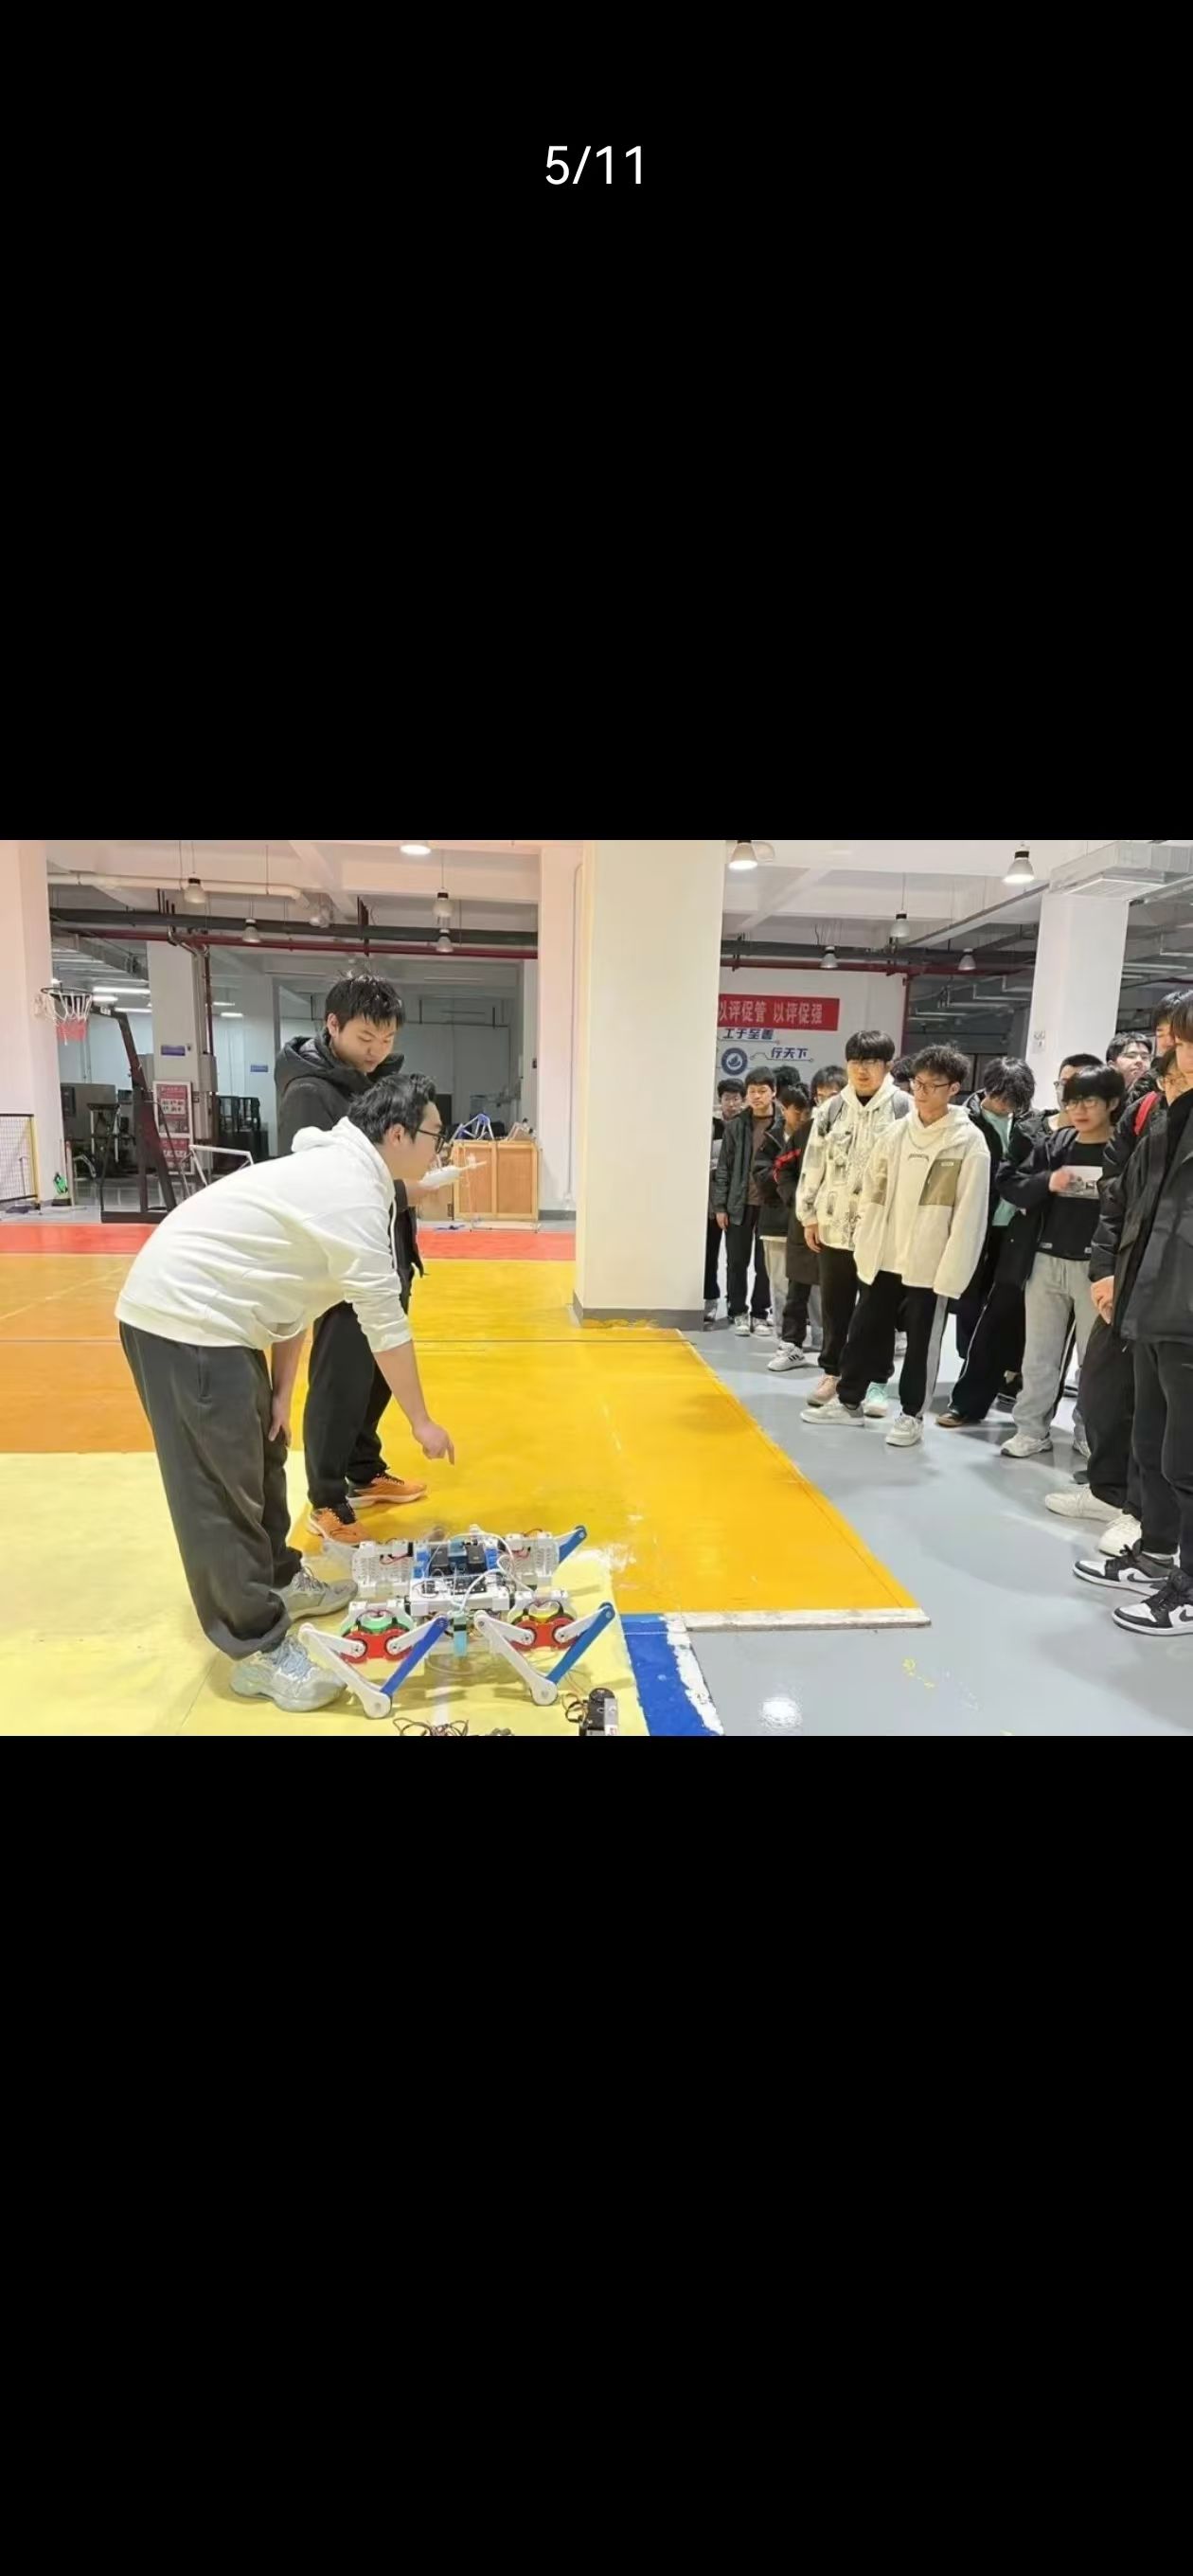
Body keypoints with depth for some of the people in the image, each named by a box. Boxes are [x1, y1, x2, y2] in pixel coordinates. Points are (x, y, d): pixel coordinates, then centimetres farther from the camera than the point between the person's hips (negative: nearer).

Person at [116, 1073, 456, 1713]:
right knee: (221, 1485, -4)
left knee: (259, 1456, 20)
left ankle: (278, 1579, 37)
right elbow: (385, 1323, -18)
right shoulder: (353, 1192, -20)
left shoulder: (339, 1171, 11)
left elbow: (286, 1283, 11)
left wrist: (280, 1394, 9)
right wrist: (422, 1422, -8)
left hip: (203, 1310, 11)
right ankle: (258, 1648, 6)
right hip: (185, 1317, -11)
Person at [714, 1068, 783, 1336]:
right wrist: (720, 1205, 0)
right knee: (737, 1262, 7)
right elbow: (724, 1168, 4)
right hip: (739, 1204, 1)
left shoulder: (783, 1126, -3)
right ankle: (738, 1313, 18)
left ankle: (760, 1313, 19)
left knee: (765, 1264, 6)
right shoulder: (736, 1126, 2)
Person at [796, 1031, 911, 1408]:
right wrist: (809, 1215, 8)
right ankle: (832, 1372, 26)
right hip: (834, 1225, 3)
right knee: (834, 1305, 12)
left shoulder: (904, 1108, -5)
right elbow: (813, 1164, 10)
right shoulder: (833, 1108, 7)